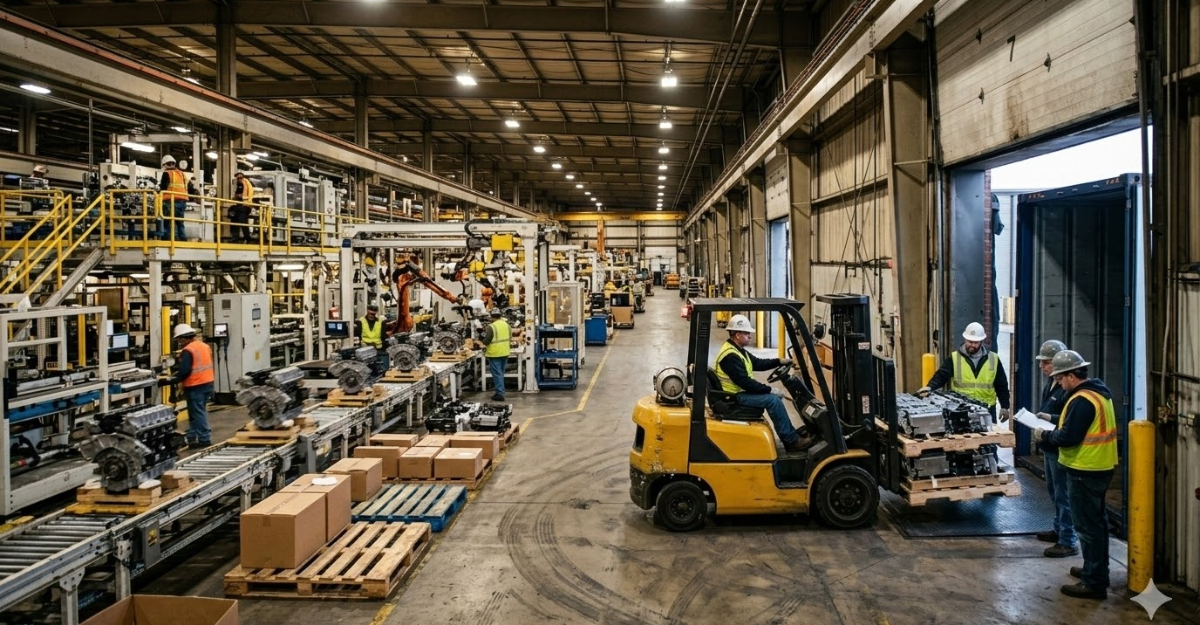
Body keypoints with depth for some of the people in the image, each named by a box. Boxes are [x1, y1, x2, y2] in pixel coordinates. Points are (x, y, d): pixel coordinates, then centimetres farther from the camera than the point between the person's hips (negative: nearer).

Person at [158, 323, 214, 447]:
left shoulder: (187, 350, -16)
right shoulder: (205, 346, 10)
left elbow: (184, 372, -22)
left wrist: (167, 381, -15)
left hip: (195, 387, -8)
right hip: (208, 383, 8)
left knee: (197, 413, 0)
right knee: (198, 411, 16)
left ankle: (204, 439, 2)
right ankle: (192, 437, 23)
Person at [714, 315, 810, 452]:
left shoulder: (737, 350, 10)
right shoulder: (730, 356, -24)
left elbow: (758, 363, 14)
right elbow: (745, 382, -27)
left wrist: (779, 361, 1)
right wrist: (770, 389, -22)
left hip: (741, 391, 11)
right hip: (736, 395, -11)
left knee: (775, 396, 7)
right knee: (773, 400, -18)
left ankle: (791, 435, 9)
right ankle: (792, 441, -10)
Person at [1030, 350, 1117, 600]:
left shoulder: (1082, 400, -23)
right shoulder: (1098, 392, 9)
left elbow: (1068, 437, -25)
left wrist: (1045, 435, -10)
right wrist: (1054, 421, 10)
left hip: (1085, 471, -10)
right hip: (1099, 467, 10)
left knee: (1087, 525, -3)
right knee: (1096, 521, 20)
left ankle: (1094, 583, 3)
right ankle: (1096, 569, 33)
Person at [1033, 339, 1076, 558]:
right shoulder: (1051, 383, 10)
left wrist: (1050, 418, -30)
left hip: (1061, 450, -11)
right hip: (1050, 448, 11)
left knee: (1063, 494, -3)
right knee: (1053, 491, 22)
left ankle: (1068, 542, 5)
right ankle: (1059, 530, 36)